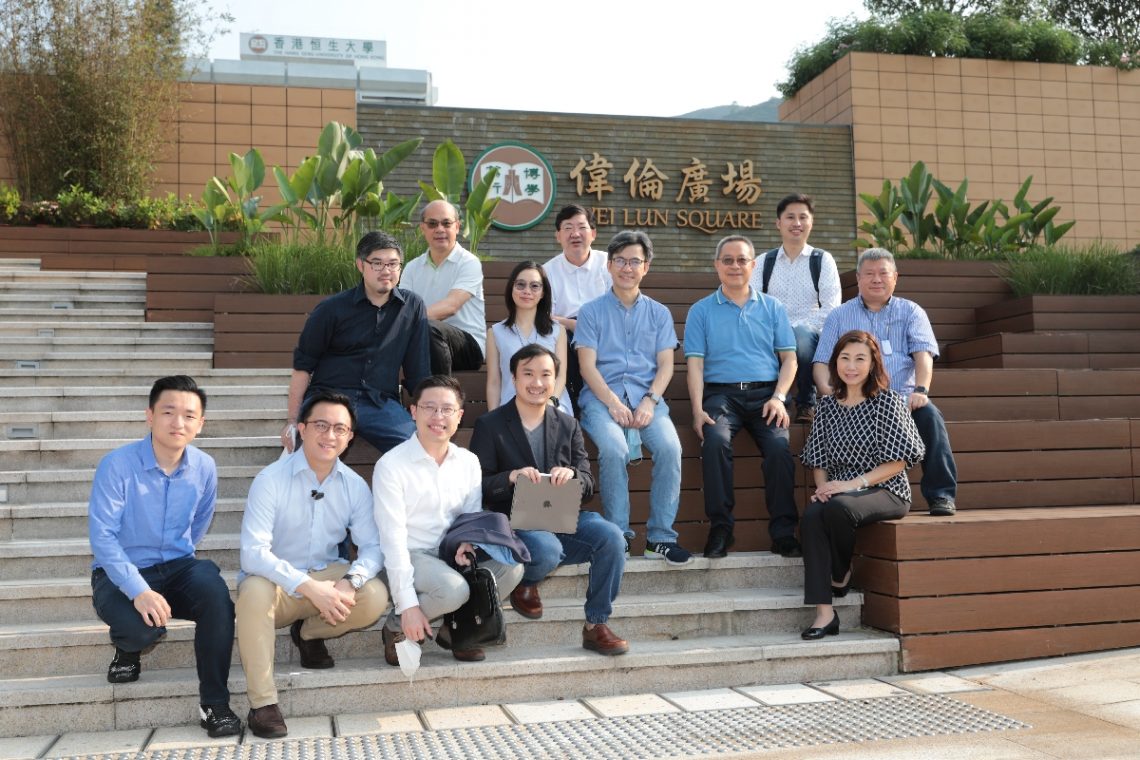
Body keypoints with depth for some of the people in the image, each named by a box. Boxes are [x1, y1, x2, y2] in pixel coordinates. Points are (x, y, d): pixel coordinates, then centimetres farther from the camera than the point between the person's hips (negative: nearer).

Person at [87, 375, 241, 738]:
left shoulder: (205, 468, -3)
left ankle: (214, 703, -19)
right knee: (144, 626, -34)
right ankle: (127, 649, 8)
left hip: (176, 567, 3)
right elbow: (102, 536, -21)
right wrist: (138, 589, -31)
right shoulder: (117, 464, -16)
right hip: (120, 573, -3)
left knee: (215, 592, -31)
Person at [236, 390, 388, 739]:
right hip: (275, 583, -3)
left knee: (375, 596, -24)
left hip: (327, 578, 3)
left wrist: (350, 581, -29)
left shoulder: (355, 485, -4)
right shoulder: (271, 480, -16)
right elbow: (253, 553, -24)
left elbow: (373, 546, -6)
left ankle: (310, 632, 7)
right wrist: (309, 586, -34)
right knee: (255, 590, -36)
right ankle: (262, 703, -24)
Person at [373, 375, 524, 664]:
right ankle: (397, 627, -4)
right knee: (454, 588, -33)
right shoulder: (391, 465, -12)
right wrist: (408, 605, -20)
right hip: (408, 557, -5)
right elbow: (393, 538, -15)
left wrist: (469, 542, -15)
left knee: (511, 567, -19)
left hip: (450, 556, 5)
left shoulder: (468, 462, 5)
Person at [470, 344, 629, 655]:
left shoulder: (568, 425, 14)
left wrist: (571, 475, -16)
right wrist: (511, 477, -23)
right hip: (515, 522, -4)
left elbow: (588, 487, 9)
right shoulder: (490, 425, 3)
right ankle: (525, 583, 2)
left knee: (611, 536, -24)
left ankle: (596, 626, -9)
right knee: (547, 550, -36)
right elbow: (477, 487, -3)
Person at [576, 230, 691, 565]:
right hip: (602, 396, -2)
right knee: (614, 449, -33)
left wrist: (650, 401, -11)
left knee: (670, 447, -27)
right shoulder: (591, 311, 10)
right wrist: (613, 403, -14)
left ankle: (661, 537, -17)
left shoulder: (659, 313, 18)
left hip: (647, 396, 2)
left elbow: (666, 364, 8)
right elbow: (588, 366, 1)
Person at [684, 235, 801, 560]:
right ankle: (720, 527, -21)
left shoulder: (772, 307, 17)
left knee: (779, 446, -28)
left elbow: (789, 358, 12)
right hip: (721, 392, -1)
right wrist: (698, 410, -10)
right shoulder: (701, 311, 12)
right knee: (715, 441, -32)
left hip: (765, 392, 1)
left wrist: (778, 398, -6)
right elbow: (695, 363, 4)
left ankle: (783, 531, -16)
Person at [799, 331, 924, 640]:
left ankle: (841, 575, -5)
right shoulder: (828, 405, 13)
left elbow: (897, 461, -7)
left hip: (884, 491, -4)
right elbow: (818, 458, 14)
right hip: (839, 491, 4)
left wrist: (853, 484, -15)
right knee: (811, 516, -30)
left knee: (837, 508, -36)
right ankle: (824, 612, -32)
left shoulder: (887, 401, -1)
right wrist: (823, 486, -7)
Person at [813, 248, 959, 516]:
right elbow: (822, 363, 11)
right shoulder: (839, 317, 19)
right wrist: (827, 391, -12)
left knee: (929, 415, -30)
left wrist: (921, 390, -18)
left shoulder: (911, 312, 17)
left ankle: (941, 495, -25)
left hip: (902, 396, 1)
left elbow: (923, 353, 2)